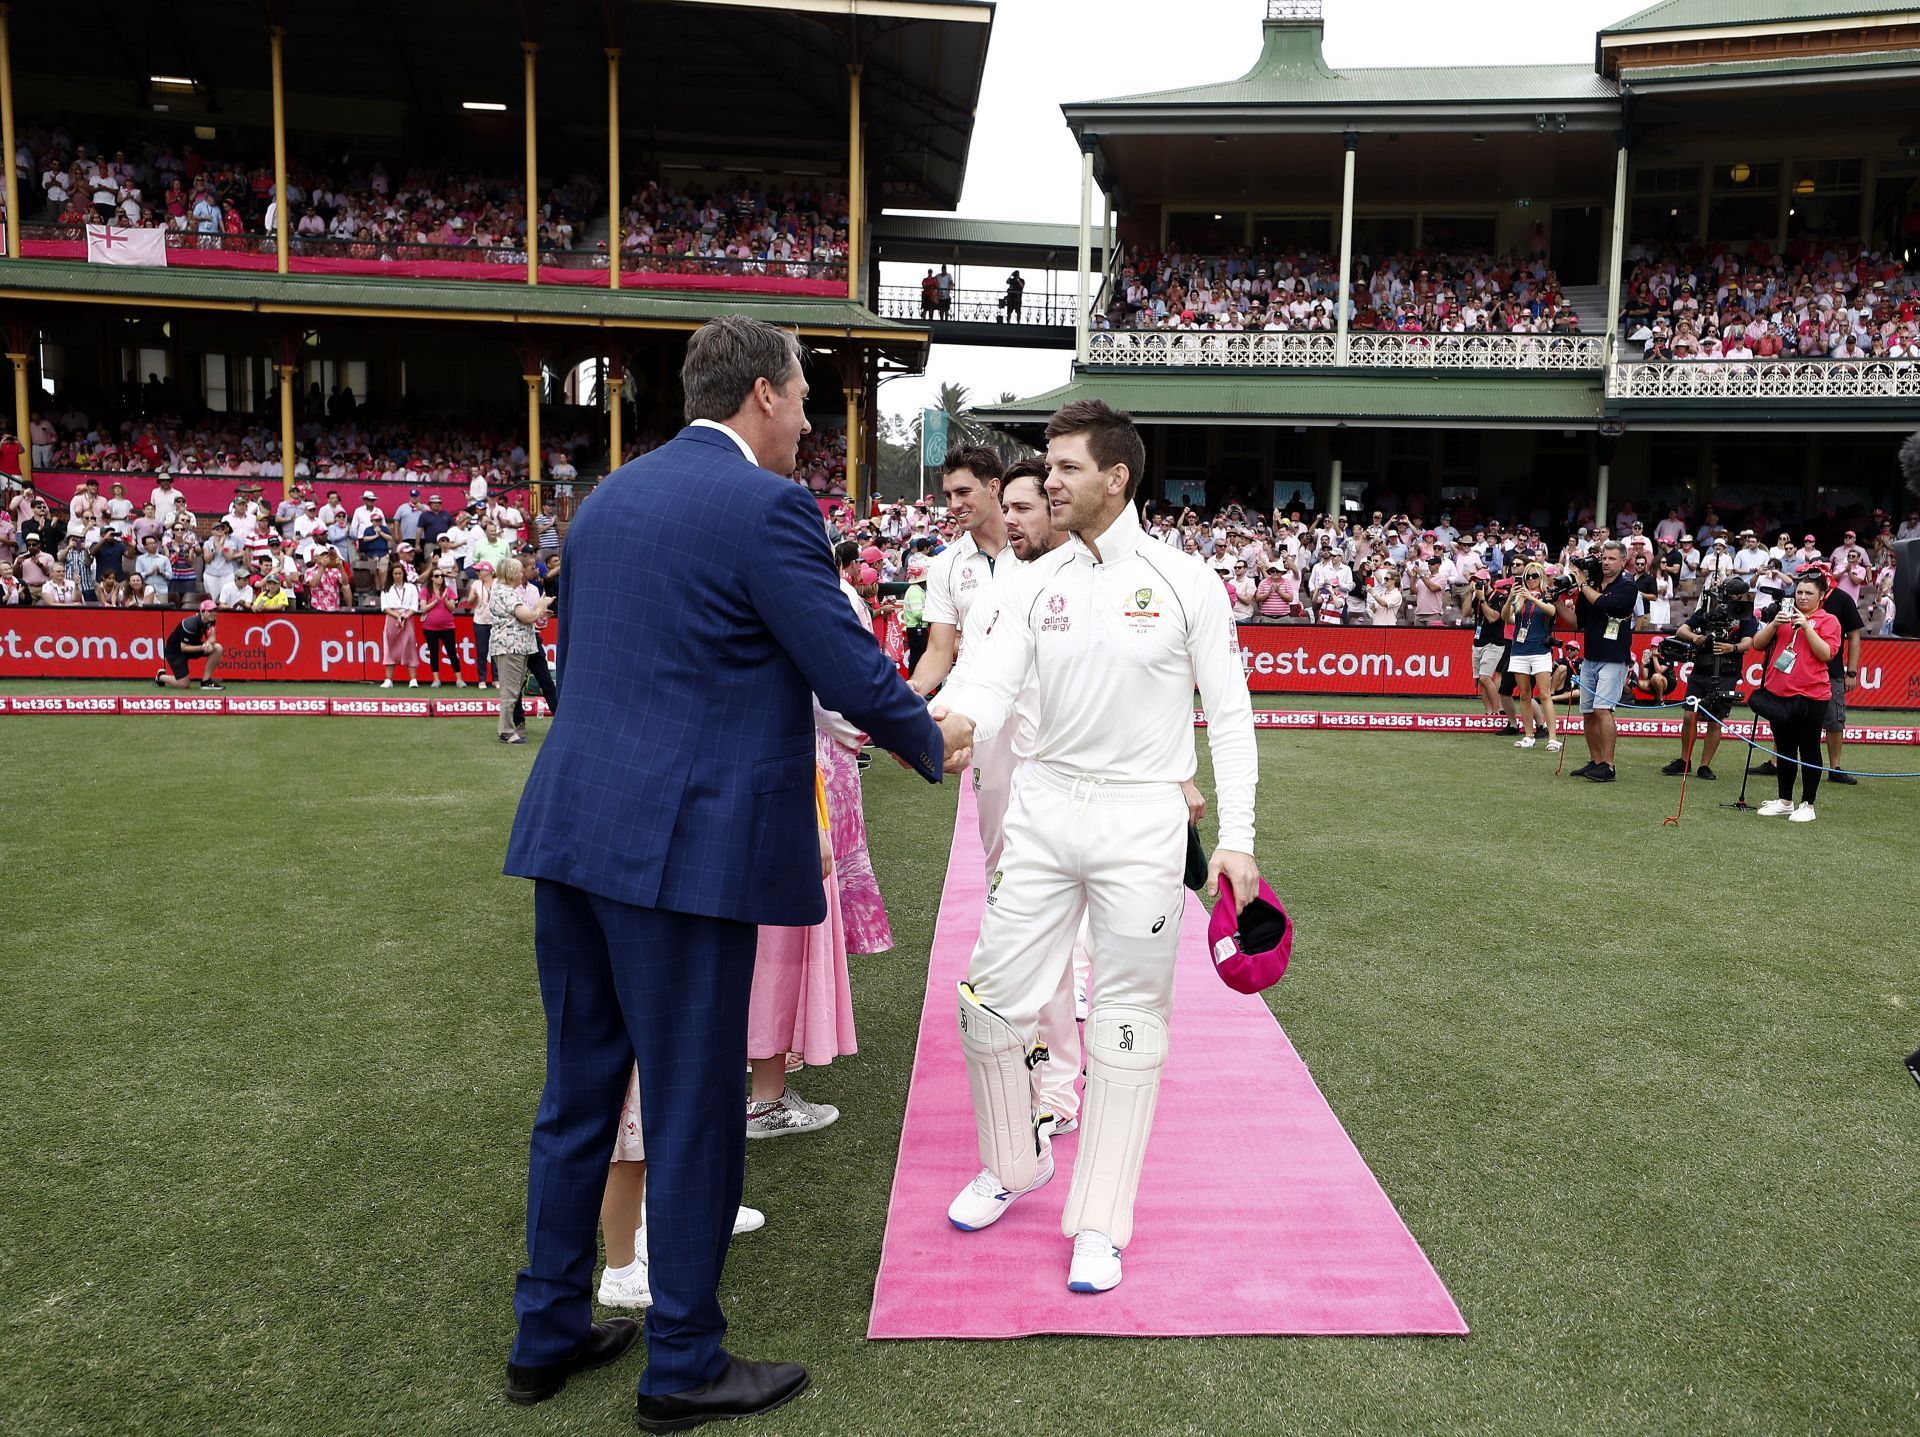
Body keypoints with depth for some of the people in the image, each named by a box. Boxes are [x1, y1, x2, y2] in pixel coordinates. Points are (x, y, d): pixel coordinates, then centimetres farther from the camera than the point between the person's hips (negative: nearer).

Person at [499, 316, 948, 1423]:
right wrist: (931, 742, 8)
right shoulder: (766, 505, -11)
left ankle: (549, 1331, 33)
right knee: (691, 1108, 6)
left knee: (580, 1090, 19)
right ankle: (685, 1364, 22)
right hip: (682, 842, -8)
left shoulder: (609, 496, 14)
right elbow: (852, 672, -10)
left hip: (571, 828, 8)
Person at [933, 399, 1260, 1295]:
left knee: (1126, 1020, 4)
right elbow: (993, 685, -3)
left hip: (1141, 817, -3)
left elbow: (1228, 714, -1)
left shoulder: (1184, 581, -3)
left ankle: (1100, 1222, 19)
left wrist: (1237, 838, -6)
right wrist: (956, 723, -27)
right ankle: (1016, 1162, 32)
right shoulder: (1035, 584, 6)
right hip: (1045, 807, 4)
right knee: (990, 999, 5)